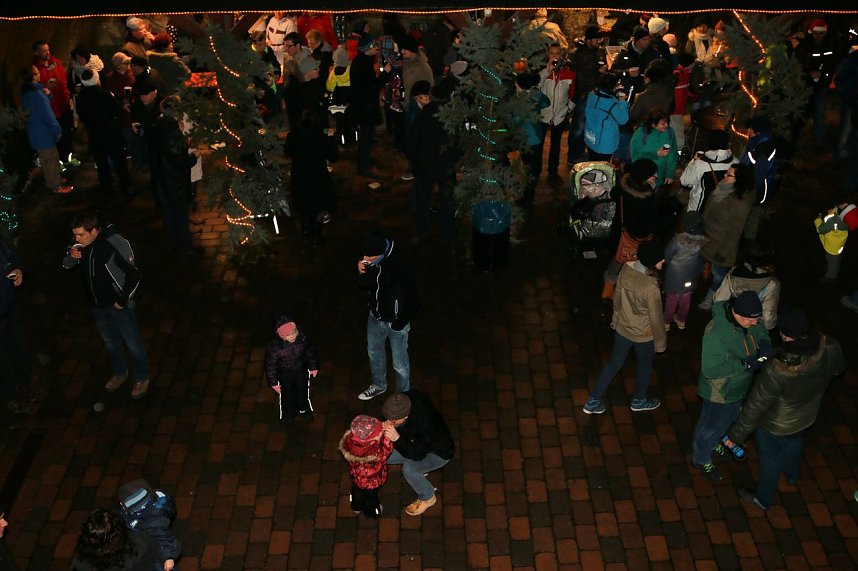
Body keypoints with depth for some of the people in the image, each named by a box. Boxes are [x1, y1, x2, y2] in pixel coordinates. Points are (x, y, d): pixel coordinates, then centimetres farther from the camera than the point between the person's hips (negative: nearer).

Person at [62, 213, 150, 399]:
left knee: (133, 343, 11)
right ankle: (119, 373, 47)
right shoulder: (80, 244, -10)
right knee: (110, 342, 25)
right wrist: (71, 256, -16)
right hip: (97, 304, 6)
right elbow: (67, 266, 7)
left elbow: (134, 274, -25)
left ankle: (142, 379, 32)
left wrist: (123, 300, -19)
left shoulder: (115, 245, -29)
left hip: (118, 305, -6)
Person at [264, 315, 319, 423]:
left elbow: (311, 352, -8)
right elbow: (270, 365, -21)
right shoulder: (274, 347, -37)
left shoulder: (303, 338, -29)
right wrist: (273, 382, -10)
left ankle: (303, 409, 62)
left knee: (303, 392, 30)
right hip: (285, 377, -3)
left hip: (302, 373, 3)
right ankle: (289, 414, 56)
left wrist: (313, 367, 5)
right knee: (288, 396, 25)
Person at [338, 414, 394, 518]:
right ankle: (372, 513, 54)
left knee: (357, 490, 33)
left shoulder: (350, 439, -37)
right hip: (372, 481, -3)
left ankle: (357, 507, 60)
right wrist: (386, 436, -29)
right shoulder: (377, 452, -48)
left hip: (356, 476, 4)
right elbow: (387, 450, -26)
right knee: (371, 496, 27)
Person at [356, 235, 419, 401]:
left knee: (400, 363, 10)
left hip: (395, 322, -7)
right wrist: (361, 273, -20)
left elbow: (413, 298, -23)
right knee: (374, 352, 28)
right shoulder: (371, 262, -14)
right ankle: (379, 385, 54)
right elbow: (364, 286, 2)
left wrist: (401, 322, -18)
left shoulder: (398, 267, -32)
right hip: (375, 317, 7)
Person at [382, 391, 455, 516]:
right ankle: (418, 472, 15)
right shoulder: (402, 402, -24)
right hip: (416, 443, 7)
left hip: (439, 453, -7)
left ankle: (427, 498, -2)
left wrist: (397, 439, -46)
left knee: (409, 469, -31)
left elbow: (418, 455, -33)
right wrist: (387, 426, -28)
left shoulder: (424, 424, -42)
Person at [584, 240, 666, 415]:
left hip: (622, 328, 5)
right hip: (643, 335, -5)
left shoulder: (626, 269, -17)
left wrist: (616, 318, 17)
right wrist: (660, 342, -5)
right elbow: (656, 318, -22)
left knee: (615, 363, 23)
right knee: (645, 366, 24)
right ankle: (639, 401, 48)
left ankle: (593, 402, 31)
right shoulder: (651, 288, -35)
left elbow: (617, 296, 0)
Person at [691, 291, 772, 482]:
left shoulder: (747, 320, -17)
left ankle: (718, 441, 62)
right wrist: (744, 364, -39)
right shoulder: (716, 333, -40)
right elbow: (710, 370, -36)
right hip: (720, 392, -7)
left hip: (739, 386, 7)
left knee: (731, 417, 32)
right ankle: (701, 459, 44)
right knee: (711, 426, 18)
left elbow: (760, 331, 6)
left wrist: (764, 342, -17)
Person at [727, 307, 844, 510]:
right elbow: (838, 368, -5)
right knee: (795, 443, 37)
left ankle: (763, 499, 51)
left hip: (775, 427, -5)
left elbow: (755, 407, -31)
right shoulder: (830, 348, -31)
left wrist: (736, 435, -16)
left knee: (770, 459, 24)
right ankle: (792, 475, 67)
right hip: (806, 417, 5)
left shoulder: (777, 372, -45)